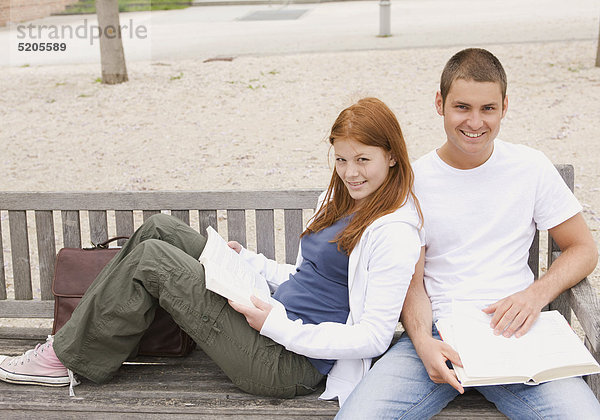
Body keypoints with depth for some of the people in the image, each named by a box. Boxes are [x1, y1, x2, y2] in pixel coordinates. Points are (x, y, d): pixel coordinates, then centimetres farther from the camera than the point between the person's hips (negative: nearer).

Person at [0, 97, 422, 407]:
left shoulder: (395, 234, -17)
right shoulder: (342, 203, 12)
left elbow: (375, 336, -21)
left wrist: (278, 326, -23)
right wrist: (245, 258, 8)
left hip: (288, 363, -9)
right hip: (274, 310, 9)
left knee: (151, 260, -12)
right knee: (161, 229, 4)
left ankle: (67, 359, 7)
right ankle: (80, 336, 12)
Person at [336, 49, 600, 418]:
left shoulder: (531, 167, 5)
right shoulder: (413, 180, 4)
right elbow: (413, 280, 4)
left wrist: (537, 293, -9)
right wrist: (423, 341, -17)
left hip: (512, 333, 1)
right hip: (437, 334, -1)